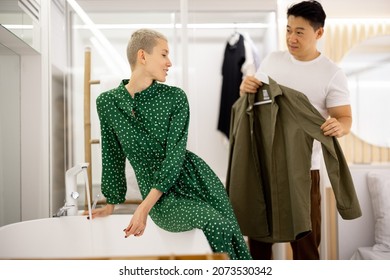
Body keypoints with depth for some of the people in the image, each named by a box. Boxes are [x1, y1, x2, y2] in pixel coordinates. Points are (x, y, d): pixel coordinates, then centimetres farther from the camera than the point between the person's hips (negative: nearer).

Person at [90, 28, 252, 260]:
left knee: (237, 244, -6)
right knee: (216, 223, -24)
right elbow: (112, 155, 10)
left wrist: (145, 207, -19)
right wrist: (111, 204, 17)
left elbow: (175, 155, -11)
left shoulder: (175, 97, -2)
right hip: (163, 199, -1)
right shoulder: (108, 102, 0)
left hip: (196, 179, 2)